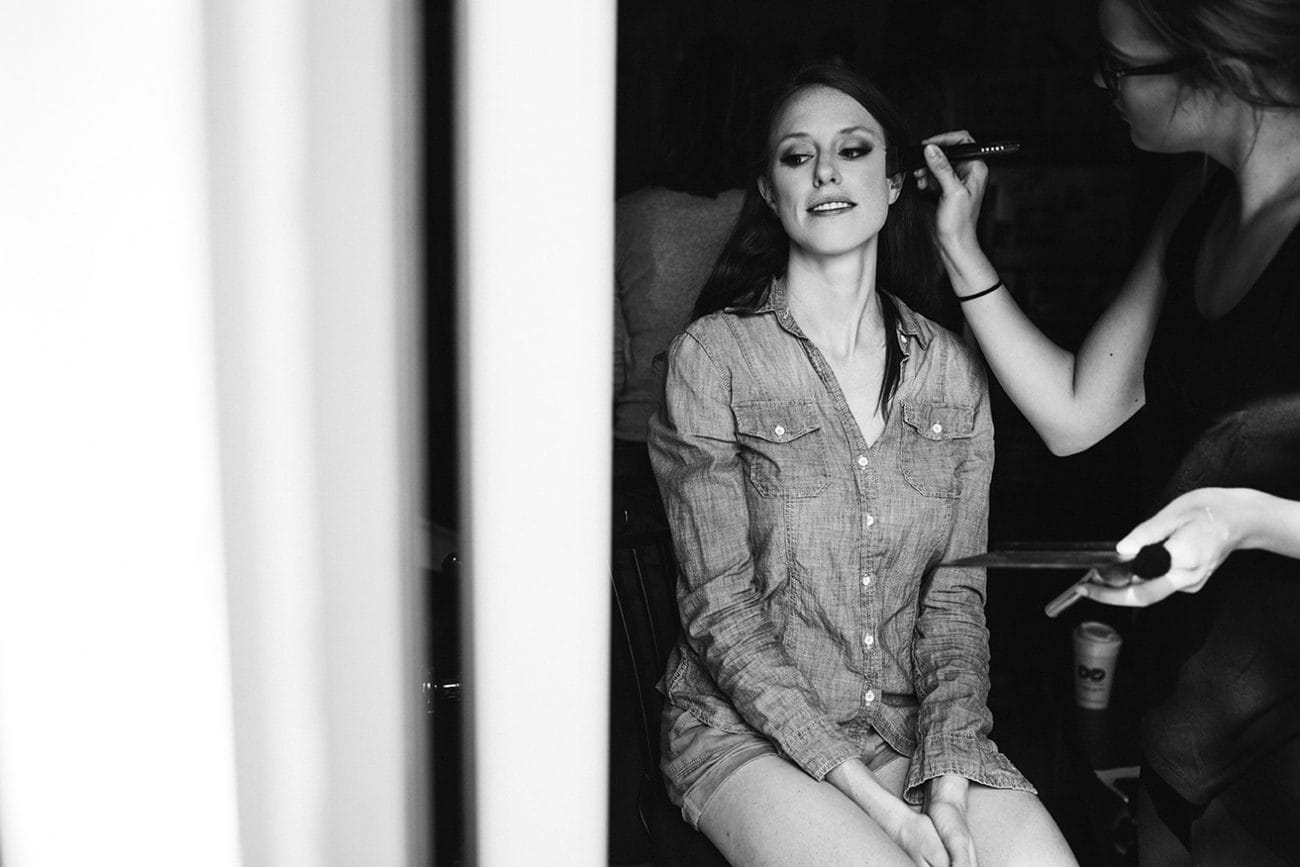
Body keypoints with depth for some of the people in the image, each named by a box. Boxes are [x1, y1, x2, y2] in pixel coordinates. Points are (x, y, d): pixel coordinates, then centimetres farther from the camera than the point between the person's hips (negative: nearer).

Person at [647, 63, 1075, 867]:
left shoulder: (952, 369, 5)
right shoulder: (713, 357, -7)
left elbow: (955, 592, 4)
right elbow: (721, 608, -9)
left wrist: (948, 779, -11)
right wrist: (872, 799, -15)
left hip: (918, 722, 3)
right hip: (751, 731, -3)